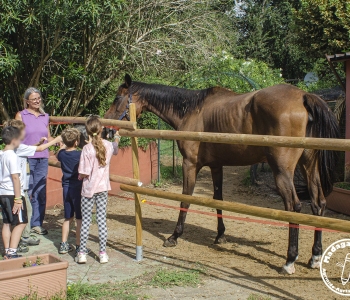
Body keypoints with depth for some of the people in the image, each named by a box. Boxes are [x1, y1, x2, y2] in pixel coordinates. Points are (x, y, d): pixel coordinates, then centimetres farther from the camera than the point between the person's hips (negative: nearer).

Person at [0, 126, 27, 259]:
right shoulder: (12, 156, -16)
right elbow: (15, 178, -19)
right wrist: (18, 199, -19)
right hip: (12, 194, -9)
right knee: (20, 222, -2)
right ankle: (12, 252, -7)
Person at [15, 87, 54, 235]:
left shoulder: (45, 116, 13)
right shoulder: (21, 115, 0)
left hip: (43, 158, 4)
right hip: (27, 158, -4)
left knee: (40, 192, 7)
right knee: (27, 192, -2)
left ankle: (37, 224, 18)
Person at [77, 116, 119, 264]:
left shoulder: (87, 148, -17)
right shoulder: (108, 145, -2)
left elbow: (84, 173, -19)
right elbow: (115, 151, 25)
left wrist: (80, 176, 4)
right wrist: (116, 139, 44)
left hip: (88, 188, -3)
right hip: (103, 188, 3)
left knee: (85, 220, 5)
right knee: (101, 219, 8)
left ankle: (82, 253, 10)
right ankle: (103, 253, 12)